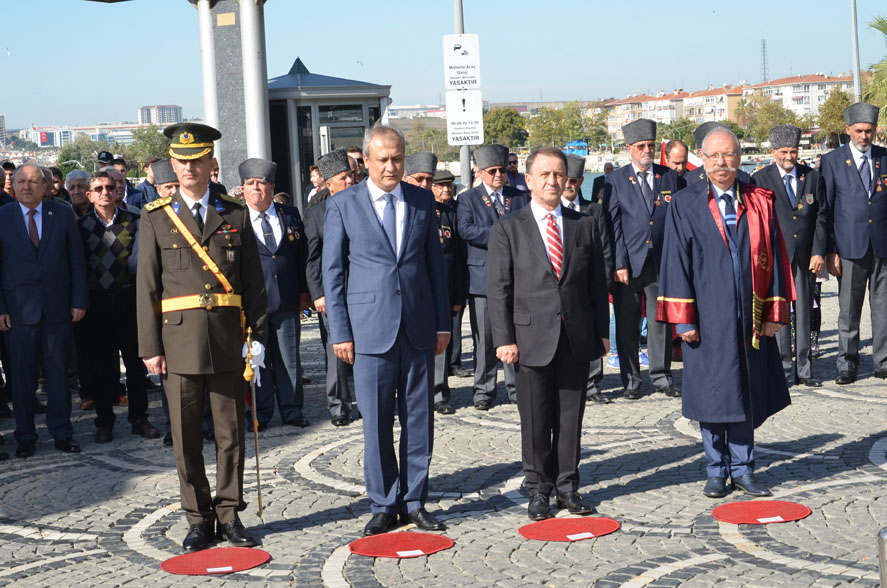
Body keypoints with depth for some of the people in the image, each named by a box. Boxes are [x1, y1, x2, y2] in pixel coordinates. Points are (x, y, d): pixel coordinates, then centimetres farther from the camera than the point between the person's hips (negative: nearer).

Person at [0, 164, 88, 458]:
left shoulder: (63, 215, 5)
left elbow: (77, 260, 5)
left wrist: (79, 301, -1)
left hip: (57, 309, 1)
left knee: (59, 373, 6)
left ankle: (62, 433, 16)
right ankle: (25, 437, 15)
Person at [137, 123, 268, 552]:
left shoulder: (235, 215, 8)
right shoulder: (156, 218, 5)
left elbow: (254, 281, 8)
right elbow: (146, 287, 3)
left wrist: (259, 335, 1)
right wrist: (150, 347, -3)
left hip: (227, 336, 1)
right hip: (179, 338, -1)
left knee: (231, 432, 5)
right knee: (186, 436, 4)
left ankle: (229, 513, 17)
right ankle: (198, 518, 16)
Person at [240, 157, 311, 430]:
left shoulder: (291, 215, 10)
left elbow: (302, 255, 13)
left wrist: (303, 292, 8)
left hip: (287, 303, 2)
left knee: (289, 359, 7)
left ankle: (292, 411, 17)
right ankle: (261, 414, 13)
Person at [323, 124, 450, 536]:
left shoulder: (422, 201, 8)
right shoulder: (342, 205, 1)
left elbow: (435, 264, 12)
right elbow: (333, 272, 2)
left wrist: (442, 323, 7)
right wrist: (339, 332, -3)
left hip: (418, 328, 2)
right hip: (370, 328, -2)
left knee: (419, 420, 7)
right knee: (376, 423, 1)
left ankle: (414, 502, 18)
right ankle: (384, 505, 14)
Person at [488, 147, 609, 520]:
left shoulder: (584, 226, 9)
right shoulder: (508, 230, 1)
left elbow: (597, 283, 11)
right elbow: (499, 289, -1)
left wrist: (601, 332, 7)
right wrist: (504, 338, -8)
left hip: (576, 338, 2)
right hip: (532, 338, -2)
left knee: (571, 416, 8)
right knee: (536, 420, 4)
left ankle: (567, 485, 20)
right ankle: (539, 489, 16)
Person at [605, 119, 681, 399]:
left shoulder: (669, 177, 8)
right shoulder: (615, 180, 2)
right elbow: (613, 225, -2)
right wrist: (619, 264, -9)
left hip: (661, 261, 2)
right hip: (628, 262, -1)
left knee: (661, 320, 6)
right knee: (627, 325, 4)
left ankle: (662, 377, 19)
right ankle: (631, 381, 14)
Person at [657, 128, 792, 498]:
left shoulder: (758, 203, 5)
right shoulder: (685, 205, -1)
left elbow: (773, 258, 5)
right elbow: (676, 262, -4)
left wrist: (775, 311, -1)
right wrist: (684, 318, -9)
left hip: (750, 316, 2)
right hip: (707, 318, -2)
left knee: (746, 394, 9)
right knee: (712, 394, 5)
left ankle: (742, 470, 19)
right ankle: (716, 471, 17)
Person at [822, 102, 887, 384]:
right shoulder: (832, 161, 3)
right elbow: (825, 210, 2)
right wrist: (830, 251, -4)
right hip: (850, 246, -2)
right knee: (848, 310, 2)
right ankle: (847, 366, 12)